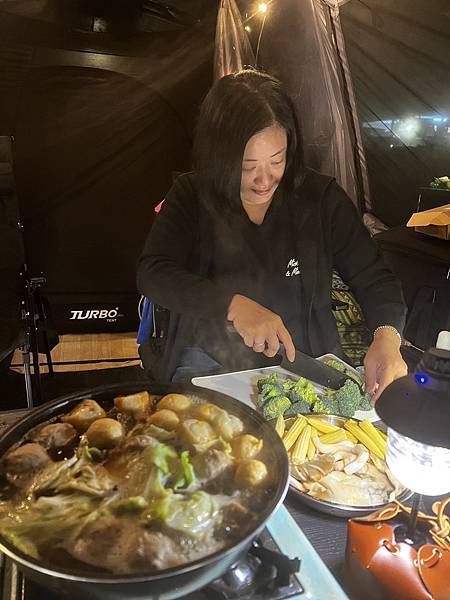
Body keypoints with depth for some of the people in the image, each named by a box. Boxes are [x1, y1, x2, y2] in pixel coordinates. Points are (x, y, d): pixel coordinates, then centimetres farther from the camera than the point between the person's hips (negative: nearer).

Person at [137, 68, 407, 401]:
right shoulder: (191, 196, -4)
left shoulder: (321, 197, -3)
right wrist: (233, 305, -30)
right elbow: (152, 273, -15)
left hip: (304, 363, 2)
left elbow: (374, 278, -3)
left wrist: (387, 336, -24)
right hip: (210, 364, -1)